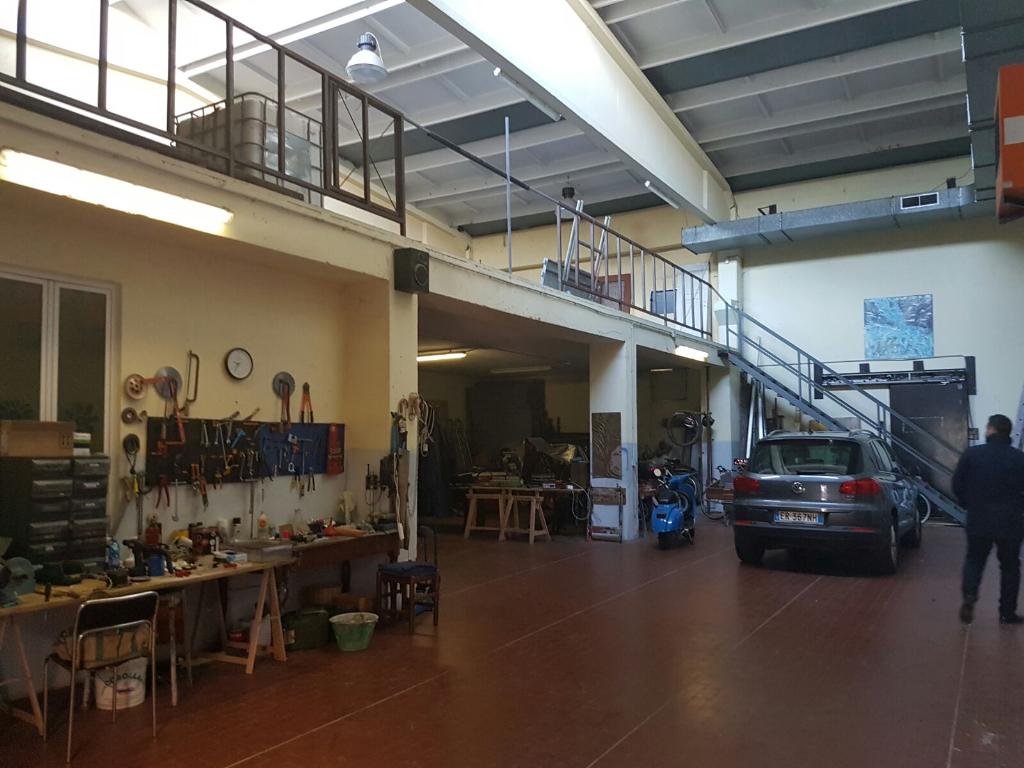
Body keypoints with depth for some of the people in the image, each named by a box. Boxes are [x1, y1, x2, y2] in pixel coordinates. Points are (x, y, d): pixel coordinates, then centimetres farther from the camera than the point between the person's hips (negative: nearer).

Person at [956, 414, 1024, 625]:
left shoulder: (971, 454, -5)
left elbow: (957, 485, -2)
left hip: (979, 520, 0)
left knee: (974, 560, 15)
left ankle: (969, 595, -8)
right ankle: (1007, 613, 16)